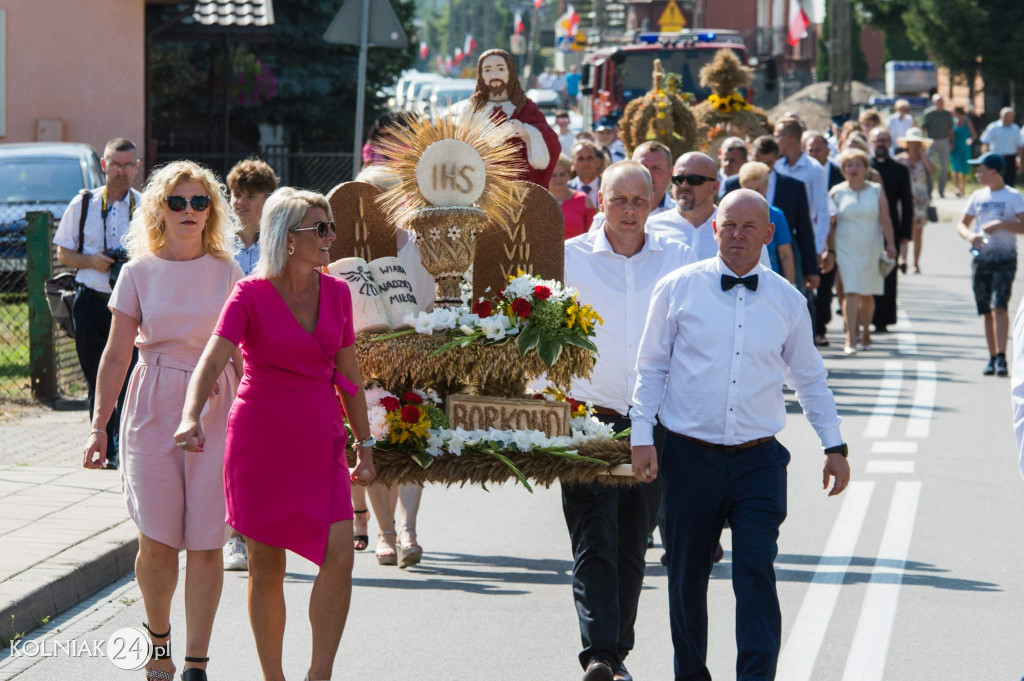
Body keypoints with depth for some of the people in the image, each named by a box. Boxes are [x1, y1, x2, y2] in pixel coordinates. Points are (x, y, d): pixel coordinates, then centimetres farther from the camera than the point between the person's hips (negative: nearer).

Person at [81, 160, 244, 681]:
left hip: (216, 410, 0)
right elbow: (116, 355, 6)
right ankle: (158, 638, 24)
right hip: (153, 408, 0)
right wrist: (99, 426, 3)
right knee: (157, 540, -2)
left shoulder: (227, 273, 6)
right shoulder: (139, 273, 4)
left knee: (206, 542, -5)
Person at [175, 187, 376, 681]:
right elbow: (213, 359, -22)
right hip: (260, 440, -4)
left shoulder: (336, 292, 6)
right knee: (266, 566, 3)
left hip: (320, 440, 4)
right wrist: (191, 417, -38)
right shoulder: (250, 294, -9)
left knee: (339, 556, -11)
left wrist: (364, 444, 15)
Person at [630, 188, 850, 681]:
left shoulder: (788, 302, 7)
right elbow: (650, 367, 6)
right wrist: (641, 438, -1)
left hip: (758, 461, 0)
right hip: (689, 456, 0)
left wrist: (834, 445, 14)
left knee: (756, 574, -11)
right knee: (687, 576, 7)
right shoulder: (677, 289, 1)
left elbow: (810, 378, 18)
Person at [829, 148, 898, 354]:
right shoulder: (837, 192, 1)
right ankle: (851, 339, -16)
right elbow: (831, 223, 2)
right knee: (850, 292, -13)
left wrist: (890, 244, -6)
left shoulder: (876, 190, 5)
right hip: (846, 249, -2)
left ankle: (865, 335, 24)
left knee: (867, 294, 8)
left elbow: (885, 220, 2)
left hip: (871, 249, 2)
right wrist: (830, 249, -1)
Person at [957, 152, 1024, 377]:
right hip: (981, 257, 5)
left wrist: (1001, 224, -20)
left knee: (999, 307, -17)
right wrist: (969, 235, -6)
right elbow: (962, 224, 15)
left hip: (1004, 258, -5)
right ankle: (992, 358, 14)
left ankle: (1001, 358, -20)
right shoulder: (978, 196, 12)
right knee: (986, 311, 6)